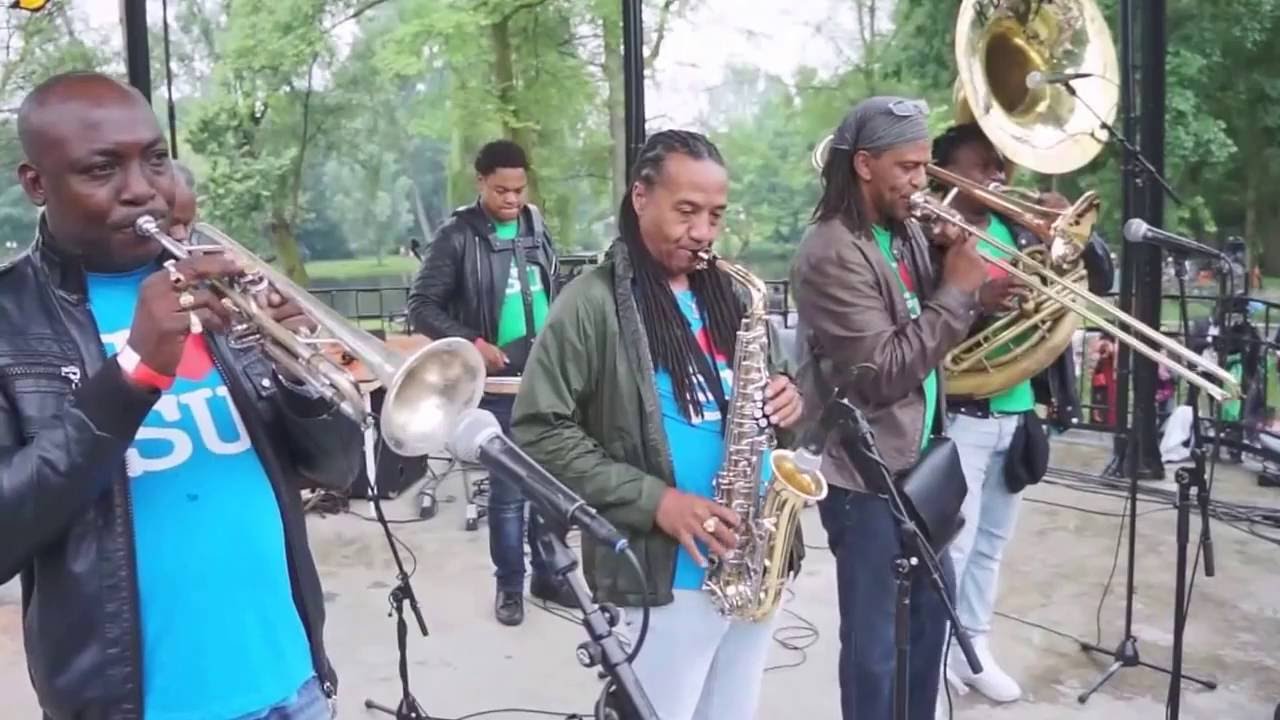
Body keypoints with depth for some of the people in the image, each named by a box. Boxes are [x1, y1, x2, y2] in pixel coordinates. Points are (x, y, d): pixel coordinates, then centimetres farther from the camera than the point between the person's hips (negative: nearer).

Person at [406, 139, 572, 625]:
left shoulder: (536, 227, 9)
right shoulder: (458, 236, -8)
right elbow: (421, 307, -9)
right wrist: (472, 344, -19)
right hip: (498, 385, -5)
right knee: (508, 491, 2)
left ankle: (547, 575, 28)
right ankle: (509, 586, 20)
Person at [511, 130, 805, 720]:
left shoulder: (731, 295, 9)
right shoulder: (592, 303, -10)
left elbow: (770, 388, 20)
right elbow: (539, 432, -14)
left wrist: (786, 400, -5)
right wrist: (654, 500, -19)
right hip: (663, 575, -6)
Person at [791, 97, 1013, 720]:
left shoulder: (907, 232, 7)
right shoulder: (830, 254, -20)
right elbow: (885, 372, -24)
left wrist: (972, 291, -6)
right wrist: (958, 292, -18)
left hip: (918, 462, 9)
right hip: (865, 475, -9)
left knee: (931, 612, 24)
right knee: (876, 644, 4)